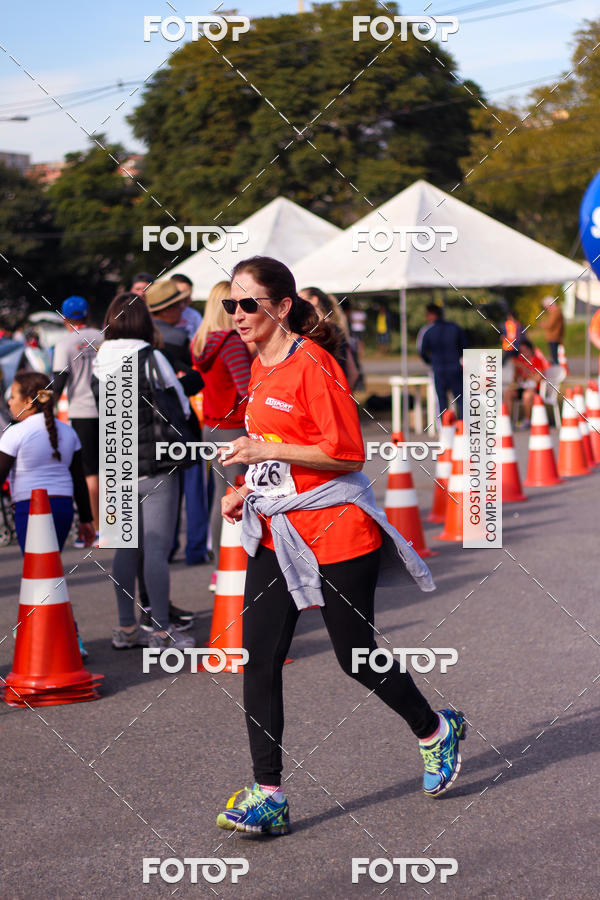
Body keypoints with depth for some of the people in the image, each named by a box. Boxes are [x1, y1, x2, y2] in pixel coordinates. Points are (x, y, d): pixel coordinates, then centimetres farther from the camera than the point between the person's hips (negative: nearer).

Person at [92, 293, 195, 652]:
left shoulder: (100, 363, 5)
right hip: (154, 466, -6)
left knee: (126, 548, 13)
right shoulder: (151, 358, -12)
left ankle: (126, 628, 18)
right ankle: (162, 630, -2)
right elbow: (181, 408, -6)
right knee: (157, 549, -4)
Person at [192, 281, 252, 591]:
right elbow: (248, 388, -22)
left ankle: (219, 570, 21)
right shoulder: (232, 341, -17)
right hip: (236, 427, -8)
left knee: (221, 495, 15)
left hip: (213, 426, 8)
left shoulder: (201, 342, 8)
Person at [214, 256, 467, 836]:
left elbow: (347, 454, -19)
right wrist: (249, 490, 10)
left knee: (356, 657, 4)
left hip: (334, 532, -8)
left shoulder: (313, 365, -15)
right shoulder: (260, 368, 12)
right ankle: (267, 796, 2)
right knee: (258, 659, -2)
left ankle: (435, 730, 32)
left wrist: (269, 450, -22)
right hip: (274, 533, 8)